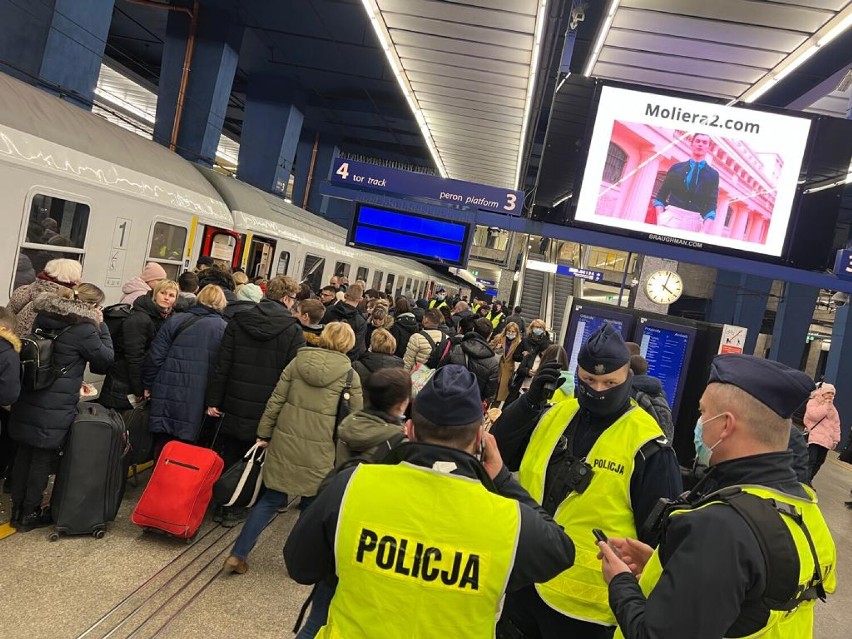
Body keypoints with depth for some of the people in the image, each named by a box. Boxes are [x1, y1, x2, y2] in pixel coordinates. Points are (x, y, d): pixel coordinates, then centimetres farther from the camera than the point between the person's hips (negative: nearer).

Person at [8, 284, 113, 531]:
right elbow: (106, 358, -4)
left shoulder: (43, 317, 6)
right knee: (43, 458, 6)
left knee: (24, 453, 15)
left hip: (29, 399, 7)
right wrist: (100, 326, -1)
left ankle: (17, 509, 28)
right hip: (56, 407, -7)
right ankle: (29, 515, 17)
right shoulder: (84, 329, -17)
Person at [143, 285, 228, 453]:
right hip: (198, 402, -1)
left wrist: (147, 385, 12)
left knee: (162, 446, 10)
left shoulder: (175, 321, 3)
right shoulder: (225, 329, -2)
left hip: (167, 396, 1)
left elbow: (155, 357, 1)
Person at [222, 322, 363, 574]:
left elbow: (275, 401, 3)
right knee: (312, 505, 15)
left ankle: (237, 555, 15)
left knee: (270, 499, 15)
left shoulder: (298, 362, 2)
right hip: (320, 452, -3)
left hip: (285, 443, 3)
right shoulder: (350, 376, -4)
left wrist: (264, 434, 11)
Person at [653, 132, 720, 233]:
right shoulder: (676, 168, 13)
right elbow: (661, 195, 11)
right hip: (671, 215, 0)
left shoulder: (713, 175, 13)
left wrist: (704, 229, -10)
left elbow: (711, 204, 6)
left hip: (695, 220, 0)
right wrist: (660, 217, -6)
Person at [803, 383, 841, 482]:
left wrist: (836, 439, 11)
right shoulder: (813, 402, 1)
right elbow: (815, 415, -18)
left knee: (818, 463, 6)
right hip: (813, 438, -7)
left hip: (826, 440, 7)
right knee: (810, 461, -15)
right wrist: (826, 405, -10)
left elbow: (836, 425, 20)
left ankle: (807, 481, 14)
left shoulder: (833, 409, 21)